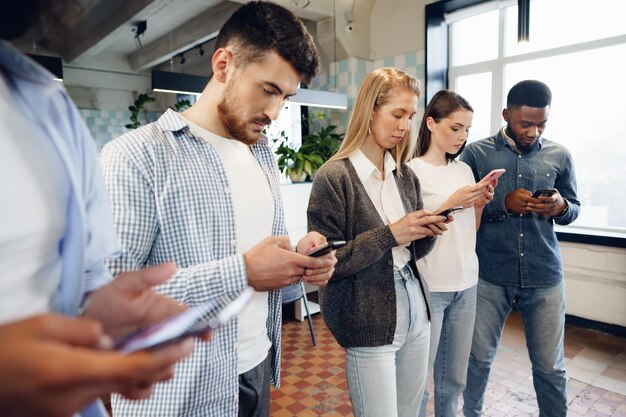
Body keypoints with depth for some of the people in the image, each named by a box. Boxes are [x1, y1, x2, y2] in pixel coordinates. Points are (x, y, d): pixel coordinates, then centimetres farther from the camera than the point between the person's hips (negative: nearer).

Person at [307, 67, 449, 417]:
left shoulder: (406, 175, 6)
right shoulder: (334, 177, -14)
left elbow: (414, 251, 12)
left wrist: (429, 232, -9)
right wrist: (389, 234, -22)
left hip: (415, 311, 7)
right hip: (370, 324, -6)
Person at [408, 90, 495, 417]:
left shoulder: (464, 169, 9)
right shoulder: (411, 171, -10)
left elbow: (471, 230, 14)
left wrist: (480, 203, -3)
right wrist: (451, 203, -18)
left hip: (466, 283, 6)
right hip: (429, 287, -6)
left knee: (455, 377, 16)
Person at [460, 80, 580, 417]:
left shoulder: (559, 155, 4)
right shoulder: (477, 153, -4)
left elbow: (574, 209, 11)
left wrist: (560, 207, -12)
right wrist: (503, 203, -19)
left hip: (545, 278, 2)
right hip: (490, 276, -1)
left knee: (550, 366, 12)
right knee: (479, 357, 12)